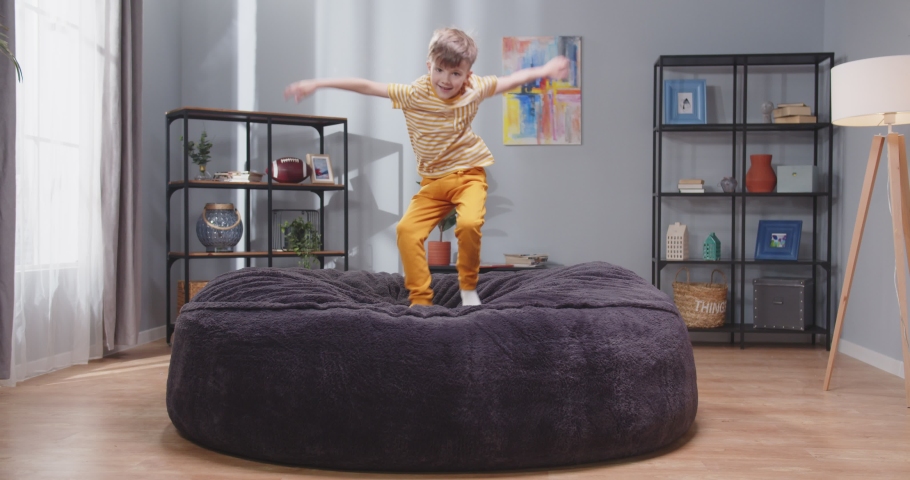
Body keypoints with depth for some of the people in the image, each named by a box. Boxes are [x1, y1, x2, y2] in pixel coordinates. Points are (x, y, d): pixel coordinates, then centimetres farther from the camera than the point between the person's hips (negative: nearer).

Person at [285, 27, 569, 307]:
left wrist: (544, 71, 18)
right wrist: (318, 84, -16)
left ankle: (469, 288, -3)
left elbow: (511, 80, 13)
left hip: (469, 175, -1)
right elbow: (365, 86, -14)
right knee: (407, 229, -18)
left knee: (469, 223, -28)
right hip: (433, 182, 1)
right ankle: (420, 299, -6)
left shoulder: (476, 89, -5)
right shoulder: (414, 94, -11)